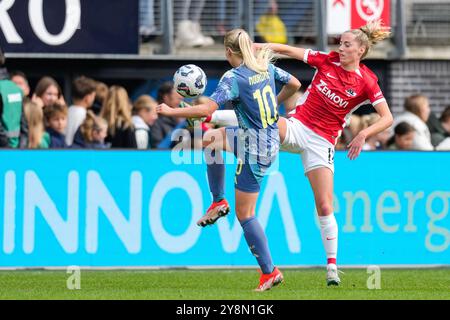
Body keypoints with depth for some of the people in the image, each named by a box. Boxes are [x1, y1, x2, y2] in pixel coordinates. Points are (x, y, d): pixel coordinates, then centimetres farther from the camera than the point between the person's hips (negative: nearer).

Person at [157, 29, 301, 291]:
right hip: (271, 139, 8)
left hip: (254, 150, -8)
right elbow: (294, 84, 16)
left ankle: (269, 271, 2)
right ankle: (218, 201, 27)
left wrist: (171, 111, -15)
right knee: (210, 139, 27)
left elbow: (207, 109, -26)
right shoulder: (266, 67, 2)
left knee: (245, 214, 1)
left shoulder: (233, 78, -19)